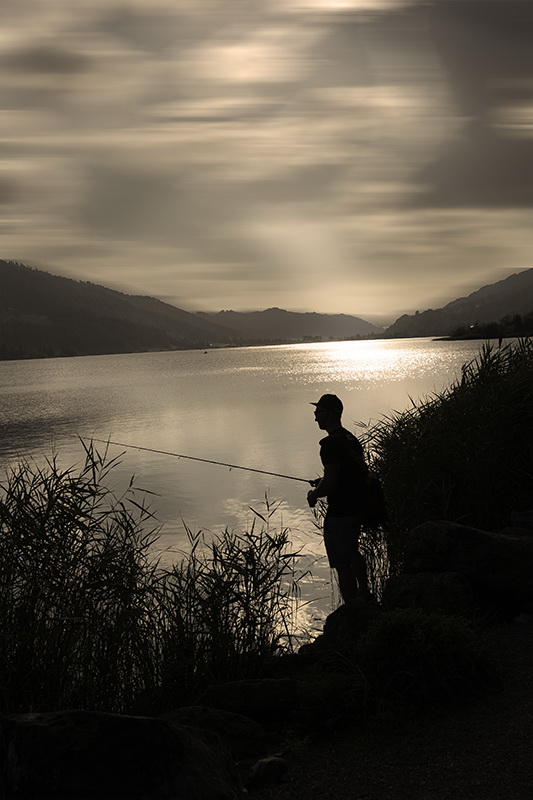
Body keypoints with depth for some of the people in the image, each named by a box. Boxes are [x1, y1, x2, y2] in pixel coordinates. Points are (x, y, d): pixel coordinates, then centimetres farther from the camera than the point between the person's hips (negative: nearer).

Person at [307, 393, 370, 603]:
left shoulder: (330, 443, -21)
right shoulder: (352, 439, 8)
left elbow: (331, 483, -25)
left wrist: (314, 495, -6)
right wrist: (322, 482, 20)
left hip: (339, 512, -10)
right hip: (358, 507, 10)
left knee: (342, 564, 1)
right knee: (352, 553, 28)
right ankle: (364, 594, 44)